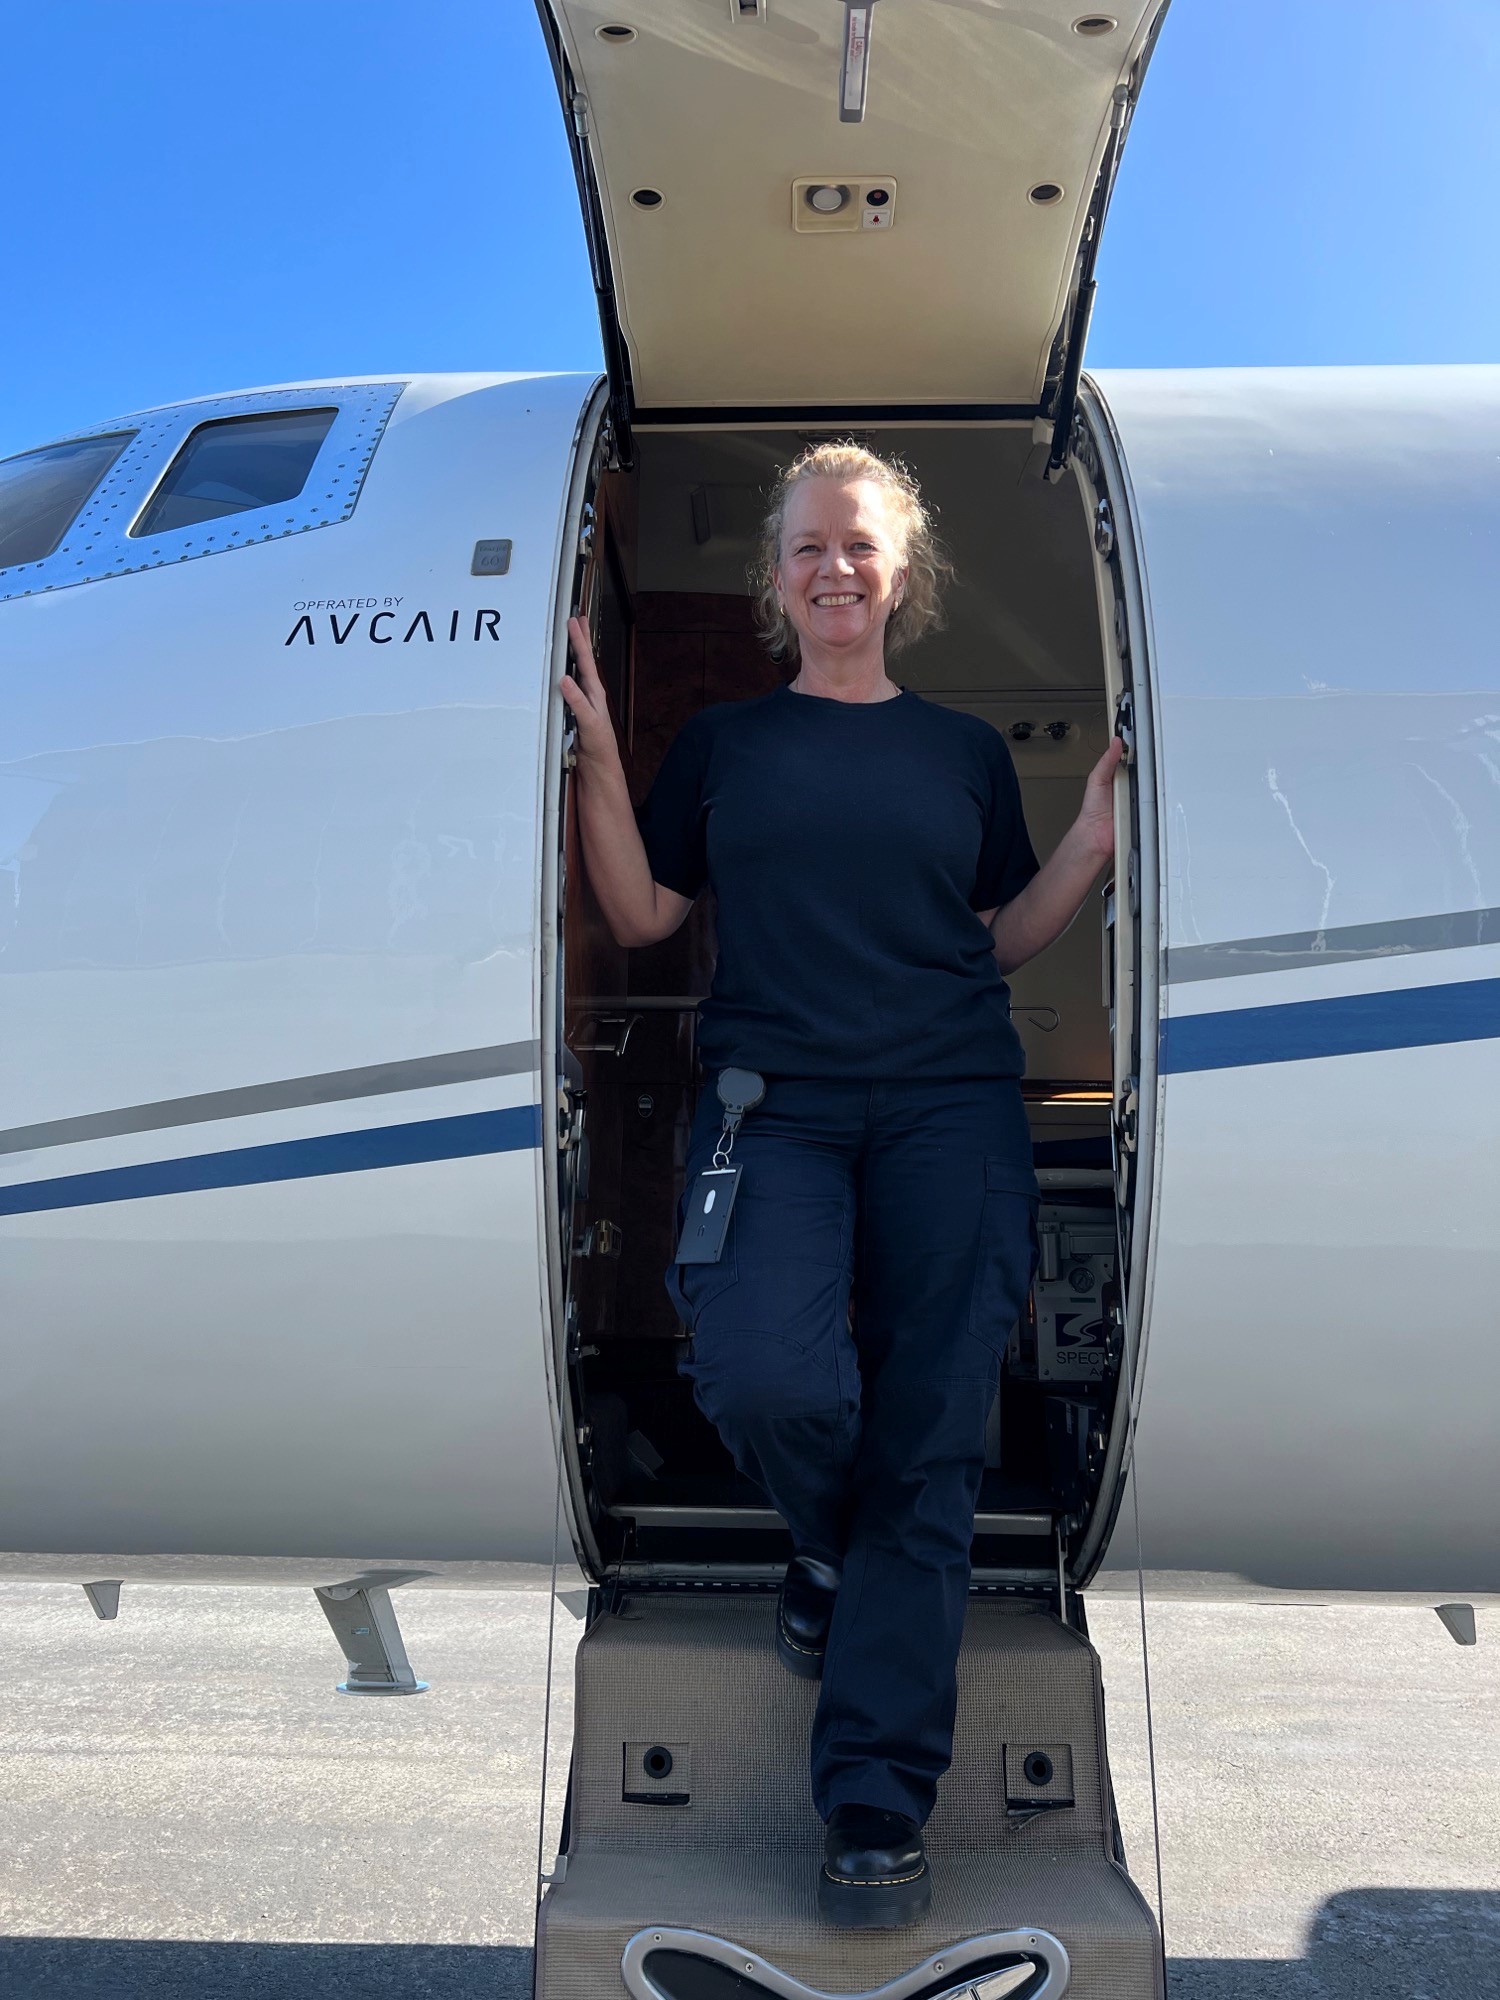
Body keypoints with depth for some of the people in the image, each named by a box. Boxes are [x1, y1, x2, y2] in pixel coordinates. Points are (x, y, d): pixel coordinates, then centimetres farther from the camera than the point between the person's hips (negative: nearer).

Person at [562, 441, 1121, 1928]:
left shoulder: (966, 749, 17)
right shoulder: (723, 742, 15)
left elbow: (1006, 937, 17)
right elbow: (641, 913, 10)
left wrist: (1096, 840, 2)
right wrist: (598, 751, 2)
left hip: (950, 1109, 1)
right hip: (774, 1105, -1)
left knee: (928, 1447, -6)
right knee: (765, 1380, -25)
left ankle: (878, 1811, 3)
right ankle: (829, 1544, 13)